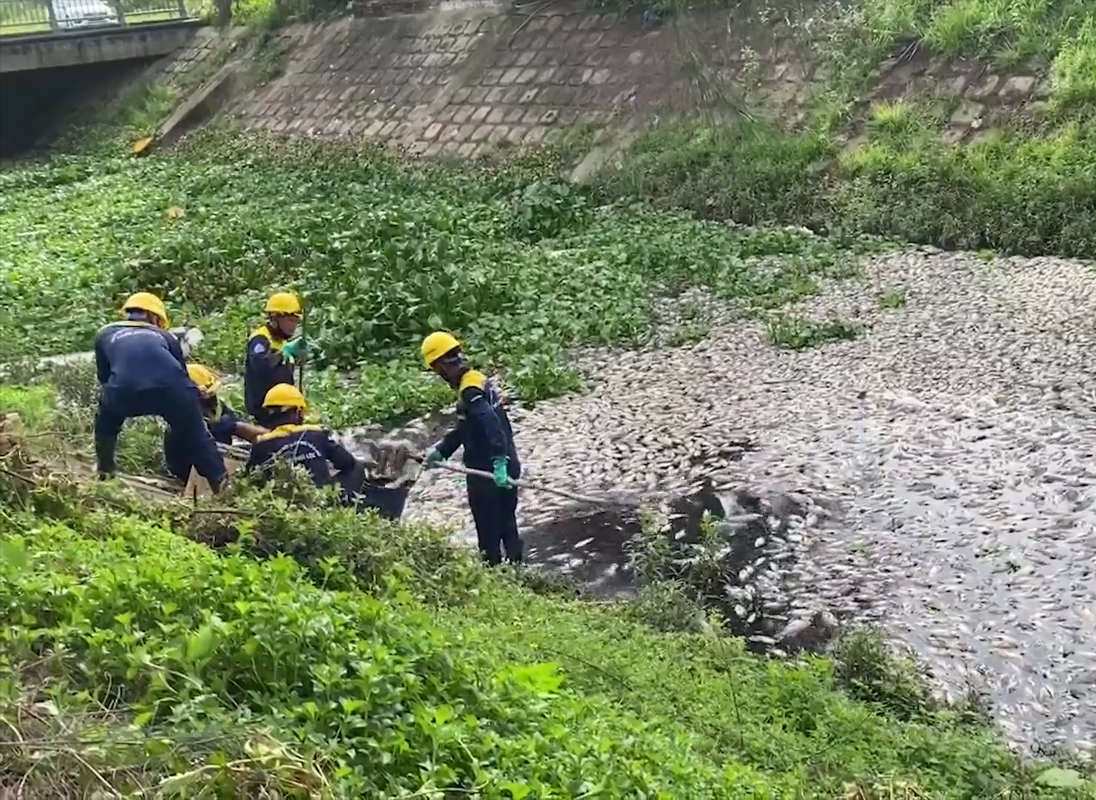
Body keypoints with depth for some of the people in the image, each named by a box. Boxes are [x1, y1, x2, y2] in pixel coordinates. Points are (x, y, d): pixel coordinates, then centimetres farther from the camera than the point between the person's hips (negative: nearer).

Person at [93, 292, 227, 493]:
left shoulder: (105, 334, 35)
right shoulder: (165, 336, 35)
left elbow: (104, 378, 40)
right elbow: (181, 373, 39)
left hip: (125, 389, 0)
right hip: (171, 388, 0)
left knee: (105, 424, 35)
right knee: (197, 437, 22)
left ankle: (103, 472, 39)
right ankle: (221, 483, 19)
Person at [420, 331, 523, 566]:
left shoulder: (469, 391, -20)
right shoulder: (477, 380, 11)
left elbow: (491, 425, -33)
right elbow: (464, 427, 19)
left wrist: (499, 461, -40)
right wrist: (440, 450, 18)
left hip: (488, 473, -10)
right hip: (505, 468, 10)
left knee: (489, 532, 3)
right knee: (507, 526, 19)